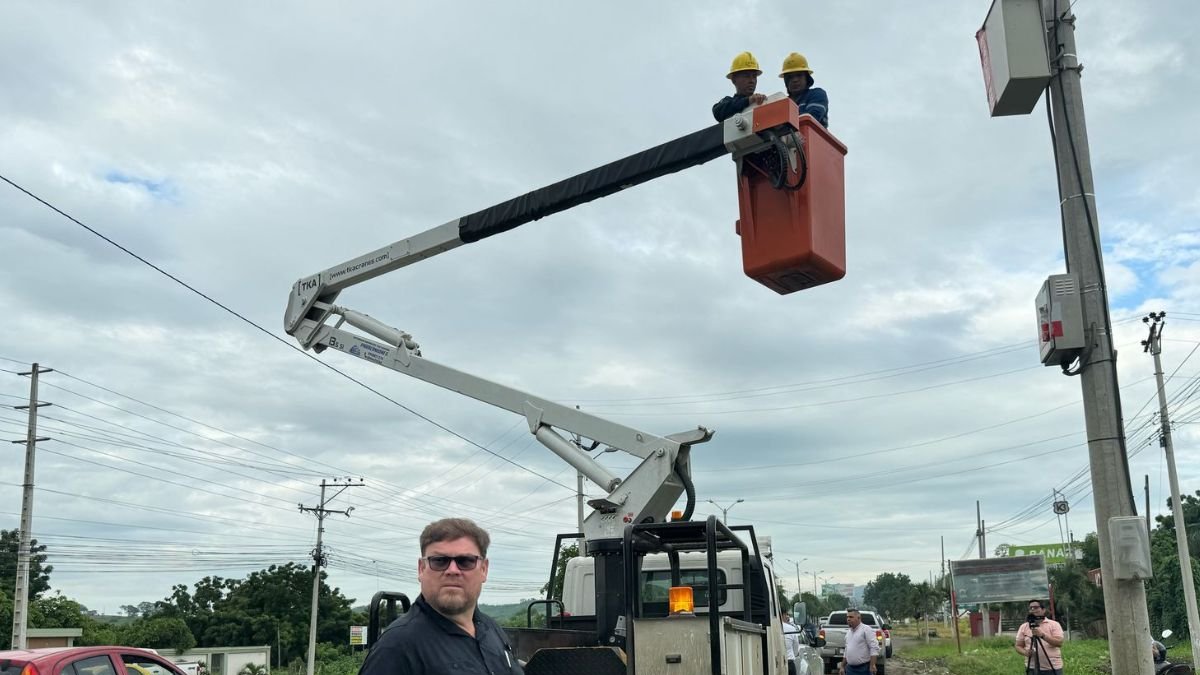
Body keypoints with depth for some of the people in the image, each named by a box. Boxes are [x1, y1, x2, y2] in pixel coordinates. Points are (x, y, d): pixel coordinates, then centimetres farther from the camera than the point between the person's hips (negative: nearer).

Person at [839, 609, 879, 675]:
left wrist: (872, 665, -21)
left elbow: (874, 648, -15)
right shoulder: (848, 632, 16)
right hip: (850, 669, 8)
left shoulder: (866, 629, -9)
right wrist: (842, 666, 20)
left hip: (864, 669, -8)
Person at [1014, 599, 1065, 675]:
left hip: (1053, 668, -1)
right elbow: (1018, 646, 8)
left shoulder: (1054, 624, 1)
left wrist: (1043, 635, -26)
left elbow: (1059, 643, -12)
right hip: (1033, 669, 2)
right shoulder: (1024, 627, 7)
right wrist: (1025, 652, -14)